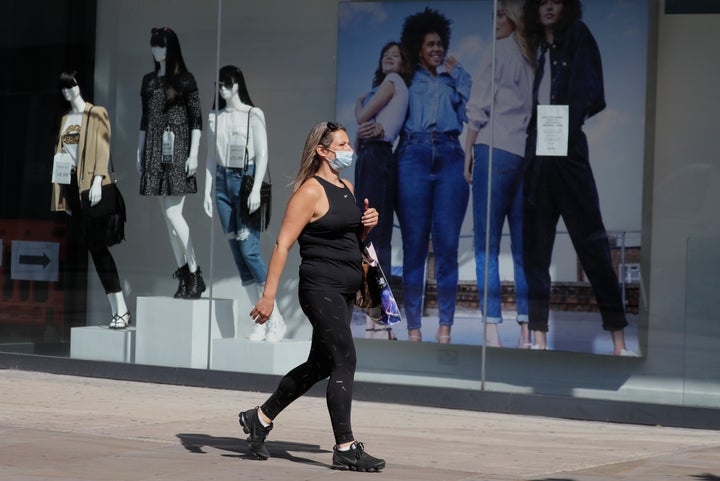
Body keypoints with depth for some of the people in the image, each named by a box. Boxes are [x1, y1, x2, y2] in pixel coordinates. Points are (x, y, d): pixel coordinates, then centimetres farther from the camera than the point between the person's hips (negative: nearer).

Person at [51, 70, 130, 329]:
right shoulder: (65, 118, 17)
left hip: (89, 183, -7)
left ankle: (121, 310, -15)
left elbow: (102, 148, -9)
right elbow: (60, 151, 18)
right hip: (70, 182, 7)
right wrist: (61, 192, 13)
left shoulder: (96, 114, -1)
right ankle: (116, 309, 5)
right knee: (92, 245, 3)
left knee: (96, 244, -14)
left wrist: (97, 181, -19)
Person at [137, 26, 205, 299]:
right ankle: (183, 276, 9)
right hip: (154, 152, 6)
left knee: (173, 213, -13)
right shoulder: (149, 81, 14)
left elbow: (196, 120, -5)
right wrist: (139, 152, 14)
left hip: (177, 149, -6)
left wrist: (193, 154, -12)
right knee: (168, 216, 5)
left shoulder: (184, 80, -2)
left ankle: (195, 275, -6)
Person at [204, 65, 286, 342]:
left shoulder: (253, 114, -3)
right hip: (223, 182, 6)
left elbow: (262, 155, -7)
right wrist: (207, 192, 8)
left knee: (249, 250, -13)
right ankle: (261, 321, 7)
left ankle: (275, 318, -6)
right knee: (237, 253, 2)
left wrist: (256, 189, -16)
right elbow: (211, 157, 14)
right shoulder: (216, 118, 12)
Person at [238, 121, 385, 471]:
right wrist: (269, 295, -20)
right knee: (344, 362, -12)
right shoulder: (310, 191, -10)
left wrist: (367, 225, 6)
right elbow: (283, 244, -14)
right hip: (320, 288, -9)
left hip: (344, 292, 9)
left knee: (320, 365, 14)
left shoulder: (347, 188, 15)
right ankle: (345, 449, -8)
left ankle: (260, 418, 28)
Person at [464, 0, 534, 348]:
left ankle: (492, 330, -10)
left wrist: (468, 153, 4)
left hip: (496, 149, -5)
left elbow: (479, 110, -3)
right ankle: (526, 331, 2)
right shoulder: (537, 58, 11)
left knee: (486, 245, -3)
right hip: (531, 155, 5)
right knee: (523, 247, 6)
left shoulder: (497, 53, -2)